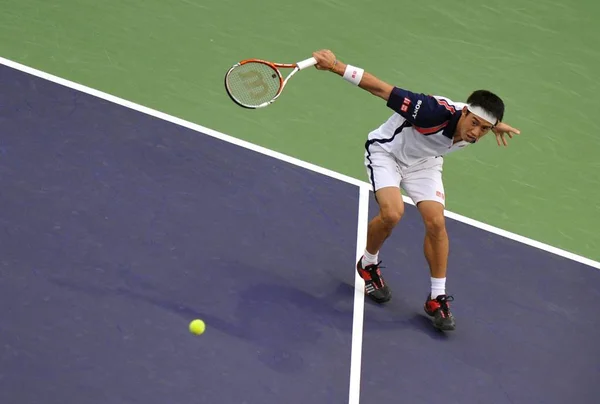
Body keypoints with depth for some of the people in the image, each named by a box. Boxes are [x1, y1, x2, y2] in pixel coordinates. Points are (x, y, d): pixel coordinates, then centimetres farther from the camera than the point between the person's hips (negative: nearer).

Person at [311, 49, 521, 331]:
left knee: (436, 222, -10)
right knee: (392, 213, -25)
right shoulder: (436, 112, -41)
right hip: (386, 151, -5)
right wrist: (336, 66, -42)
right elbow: (382, 89, -38)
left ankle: (437, 299, 4)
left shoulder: (475, 126, -23)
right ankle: (368, 265, 7)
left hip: (423, 162, 5)